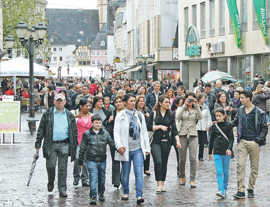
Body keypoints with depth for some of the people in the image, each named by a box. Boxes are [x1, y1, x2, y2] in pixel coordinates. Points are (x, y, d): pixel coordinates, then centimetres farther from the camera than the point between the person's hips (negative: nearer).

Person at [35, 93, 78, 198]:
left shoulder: (69, 115, 10)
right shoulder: (48, 114, 5)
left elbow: (74, 131, 12)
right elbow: (41, 129, 4)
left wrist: (75, 145, 7)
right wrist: (38, 143, -1)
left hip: (64, 145, 1)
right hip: (51, 144, -1)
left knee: (63, 168, 0)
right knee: (50, 166, -2)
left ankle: (62, 190, 4)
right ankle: (51, 183, 25)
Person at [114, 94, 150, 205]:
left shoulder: (139, 115, 10)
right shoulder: (120, 115, 1)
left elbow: (144, 132, 13)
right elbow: (116, 132, -3)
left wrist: (147, 147, 9)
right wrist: (119, 146, -15)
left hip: (138, 149, 2)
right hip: (126, 149, -1)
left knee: (139, 172, -9)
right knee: (125, 173, 9)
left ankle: (139, 196, -11)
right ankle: (125, 193, 27)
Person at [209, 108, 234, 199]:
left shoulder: (228, 125, 0)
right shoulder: (214, 126, 7)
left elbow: (231, 138, -3)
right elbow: (211, 139, 13)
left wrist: (229, 148, -18)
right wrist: (210, 152, 15)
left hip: (226, 151, -1)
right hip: (217, 151, 1)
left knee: (225, 171, 8)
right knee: (219, 172, -8)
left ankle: (224, 189, 21)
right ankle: (221, 192, -15)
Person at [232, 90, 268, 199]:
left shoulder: (259, 112, -4)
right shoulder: (240, 110, 9)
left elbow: (264, 128, 0)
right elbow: (235, 122, 24)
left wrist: (259, 139, -10)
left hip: (254, 142, -3)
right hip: (242, 142, 3)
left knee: (254, 167, 6)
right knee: (240, 165, -8)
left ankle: (251, 189, 20)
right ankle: (240, 191, -8)